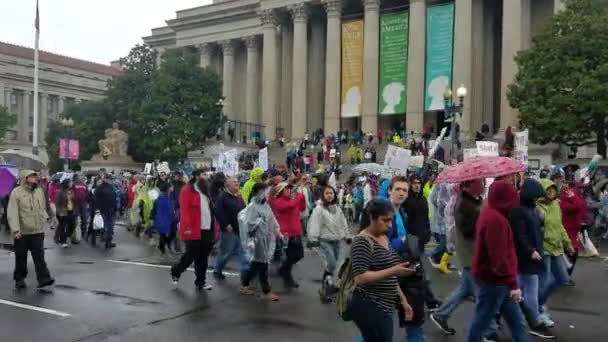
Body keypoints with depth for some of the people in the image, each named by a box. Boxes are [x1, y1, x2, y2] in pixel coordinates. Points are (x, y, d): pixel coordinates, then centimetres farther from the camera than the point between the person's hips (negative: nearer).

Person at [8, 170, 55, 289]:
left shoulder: (40, 191, 8)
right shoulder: (16, 192, -8)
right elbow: (12, 213, -14)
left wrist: (45, 218, 10)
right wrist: (15, 229, -22)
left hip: (38, 231, 3)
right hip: (22, 232, -3)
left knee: (39, 256, -2)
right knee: (21, 258, 10)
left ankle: (44, 278, -4)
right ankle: (19, 279, 23)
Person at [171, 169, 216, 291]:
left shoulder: (205, 190, 16)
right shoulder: (187, 190, -9)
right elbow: (184, 210, -16)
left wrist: (214, 227, 13)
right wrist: (187, 227, -23)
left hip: (207, 230, 7)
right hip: (193, 230, -7)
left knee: (203, 257, 10)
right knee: (191, 255, 1)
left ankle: (201, 282, 18)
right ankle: (176, 271, 25)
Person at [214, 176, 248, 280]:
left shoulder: (239, 197, 16)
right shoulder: (222, 197, -9)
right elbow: (219, 212, -18)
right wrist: (226, 225, -20)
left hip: (241, 230, 7)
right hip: (229, 230, -7)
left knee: (243, 252, 0)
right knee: (226, 253, 5)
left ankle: (245, 273, 0)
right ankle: (217, 271, 25)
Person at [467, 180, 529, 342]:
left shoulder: (490, 214, 10)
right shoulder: (495, 219, -24)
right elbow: (499, 257, -26)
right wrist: (513, 283, -21)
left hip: (494, 277, 10)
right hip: (493, 280, -10)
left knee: (516, 321, 15)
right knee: (482, 321, 5)